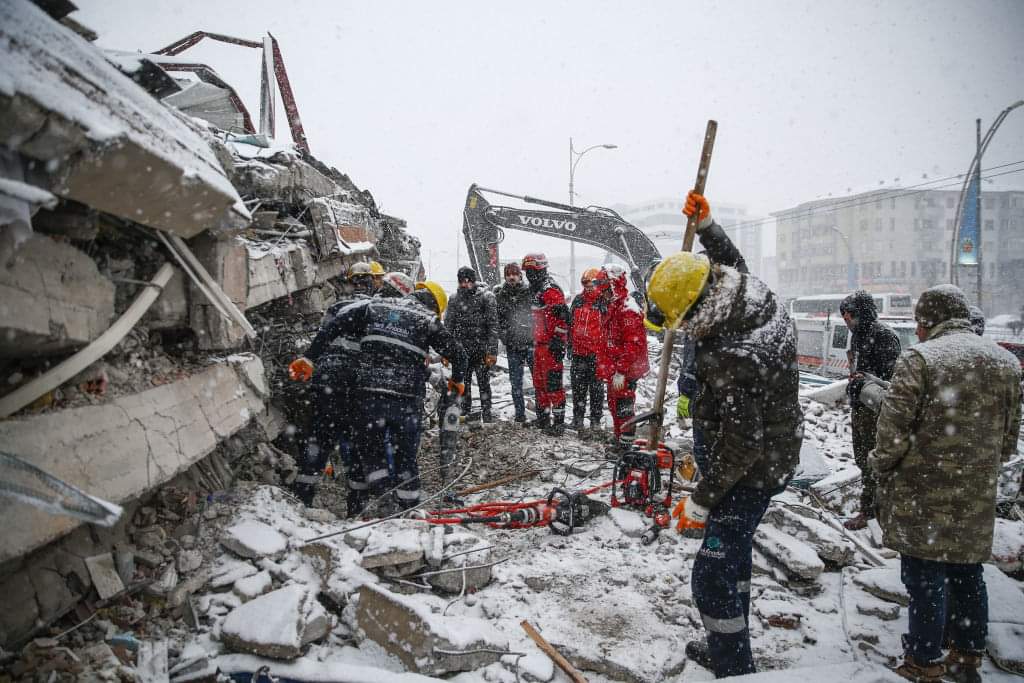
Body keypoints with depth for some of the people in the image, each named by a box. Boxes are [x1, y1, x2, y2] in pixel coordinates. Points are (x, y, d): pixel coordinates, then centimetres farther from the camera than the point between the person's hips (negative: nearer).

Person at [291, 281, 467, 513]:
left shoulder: (375, 305, 12)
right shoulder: (428, 320, 7)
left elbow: (336, 324, 6)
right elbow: (458, 354, 7)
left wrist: (311, 357, 8)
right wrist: (457, 381, 27)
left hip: (369, 392, 1)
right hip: (407, 398, -1)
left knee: (372, 450, 16)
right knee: (406, 455, 13)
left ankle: (383, 498, 4)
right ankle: (409, 507, 16)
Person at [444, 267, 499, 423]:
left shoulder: (486, 297, -4)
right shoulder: (454, 300, 7)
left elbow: (493, 326, -7)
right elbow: (448, 327, 11)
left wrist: (492, 351, -12)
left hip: (481, 350, -3)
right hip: (461, 350, 3)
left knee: (484, 383, 3)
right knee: (463, 385, 9)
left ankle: (487, 415, 14)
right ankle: (465, 414, 20)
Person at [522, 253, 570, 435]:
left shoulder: (551, 290, -14)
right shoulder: (535, 291, 18)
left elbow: (562, 317, -21)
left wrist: (558, 341, -23)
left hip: (551, 345, -10)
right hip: (539, 343, 10)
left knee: (553, 384, -8)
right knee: (539, 382, 16)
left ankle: (559, 421, -4)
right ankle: (543, 418, 27)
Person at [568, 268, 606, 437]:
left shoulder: (605, 303, -6)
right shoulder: (578, 301, 9)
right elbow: (570, 324, 18)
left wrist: (607, 352, -8)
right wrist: (570, 346, 16)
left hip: (597, 354, -5)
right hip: (578, 353, 5)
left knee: (596, 389, 5)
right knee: (578, 387, 11)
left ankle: (595, 421, 14)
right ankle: (578, 418, 24)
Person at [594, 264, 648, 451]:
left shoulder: (627, 309, -18)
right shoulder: (611, 307, 15)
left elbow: (633, 344, -24)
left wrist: (621, 371, -25)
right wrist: (604, 366, 21)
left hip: (624, 372, -10)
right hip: (613, 370, 10)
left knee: (624, 407, -4)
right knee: (614, 405, 19)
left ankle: (626, 444, 5)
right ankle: (619, 440, 32)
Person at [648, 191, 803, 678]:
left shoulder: (733, 361, -34)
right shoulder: (758, 296, -6)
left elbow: (740, 445, -29)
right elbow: (729, 261, 19)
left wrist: (700, 502, -19)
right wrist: (705, 224, 17)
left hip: (752, 471, -10)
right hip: (777, 454, 10)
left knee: (712, 576, -3)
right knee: (732, 552, 23)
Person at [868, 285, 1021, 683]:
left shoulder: (919, 359, -14)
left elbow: (893, 434, -17)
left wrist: (879, 466, 1)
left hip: (923, 499, -6)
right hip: (977, 500, 6)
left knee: (925, 578, 4)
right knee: (967, 575, 19)